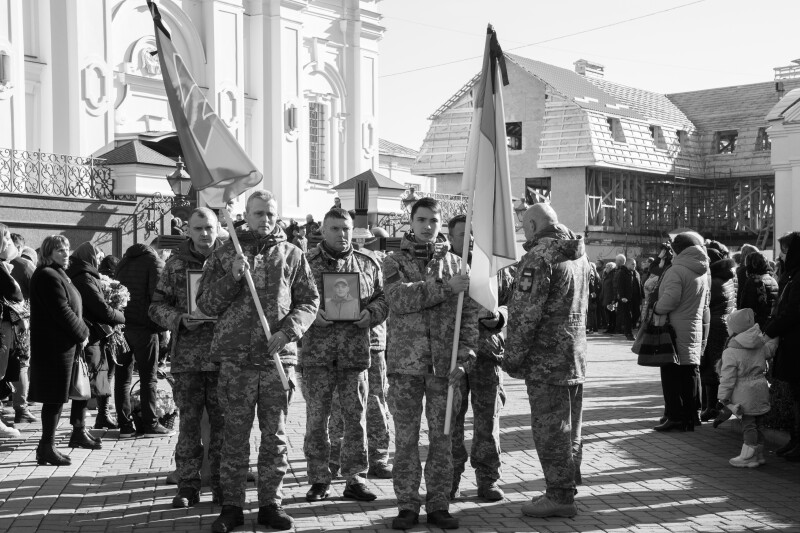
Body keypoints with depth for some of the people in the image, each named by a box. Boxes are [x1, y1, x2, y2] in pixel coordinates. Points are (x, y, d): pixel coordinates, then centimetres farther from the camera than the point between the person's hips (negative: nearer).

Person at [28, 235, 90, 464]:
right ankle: (47, 447, 1)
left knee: (55, 398, 13)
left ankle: (46, 446, 19)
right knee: (55, 397, -5)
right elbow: (61, 311, -20)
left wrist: (82, 331, 8)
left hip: (62, 344, 10)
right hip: (55, 345, -10)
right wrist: (82, 333, -11)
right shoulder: (48, 276, -14)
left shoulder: (57, 274, 19)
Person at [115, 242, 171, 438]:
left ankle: (125, 425, 7)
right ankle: (150, 424, 0)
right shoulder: (155, 262, -2)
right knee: (148, 377, -1)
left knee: (122, 377, 7)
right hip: (143, 326, -6)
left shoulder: (123, 262, 20)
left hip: (120, 324, 6)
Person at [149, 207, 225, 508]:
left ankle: (221, 485, 16)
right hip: (187, 356, 1)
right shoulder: (176, 263, 7)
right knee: (188, 423, 5)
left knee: (224, 424, 5)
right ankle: (187, 486, 14)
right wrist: (180, 319, -10)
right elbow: (157, 305, 7)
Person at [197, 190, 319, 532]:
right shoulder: (224, 255, 7)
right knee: (235, 436, 5)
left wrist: (289, 331, -10)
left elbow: (309, 301, 6)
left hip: (279, 358, 1)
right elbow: (205, 304, 4)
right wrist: (233, 277, -12)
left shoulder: (292, 255, 7)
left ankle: (270, 504, 17)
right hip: (236, 359, 0)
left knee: (275, 435, 7)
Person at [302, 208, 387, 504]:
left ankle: (354, 478, 15)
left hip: (355, 352, 2)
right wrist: (314, 315, -16)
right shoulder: (306, 263, 4)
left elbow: (383, 299, 12)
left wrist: (369, 314, -8)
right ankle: (318, 480, 14)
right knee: (316, 418, 3)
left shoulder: (368, 263, 11)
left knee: (355, 416, 5)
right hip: (316, 352, -2)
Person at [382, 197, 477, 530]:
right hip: (405, 364, -1)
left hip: (444, 365, 1)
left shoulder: (455, 263, 9)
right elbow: (399, 297, -15)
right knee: (406, 438, 4)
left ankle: (439, 505, 14)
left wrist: (464, 359, -8)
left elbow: (469, 315, 3)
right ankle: (407, 506, 13)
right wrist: (444, 287, -21)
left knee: (442, 437, 5)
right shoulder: (395, 262, 6)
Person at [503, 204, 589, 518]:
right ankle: (567, 487, 26)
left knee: (550, 429, -2)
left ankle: (559, 497, 2)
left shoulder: (539, 257, -15)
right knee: (569, 427, 16)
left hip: (546, 360, -9)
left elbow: (525, 314, -18)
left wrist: (513, 357, -11)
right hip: (576, 357, 9)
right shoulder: (579, 254, 12)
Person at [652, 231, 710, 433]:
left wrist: (656, 309, -7)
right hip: (696, 327, 7)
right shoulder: (703, 271, 10)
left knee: (671, 374, -1)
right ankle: (691, 415, 16)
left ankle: (674, 416, -2)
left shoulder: (677, 270, -16)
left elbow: (670, 299, -22)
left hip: (676, 328, -7)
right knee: (691, 371, 12)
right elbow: (704, 301, 16)